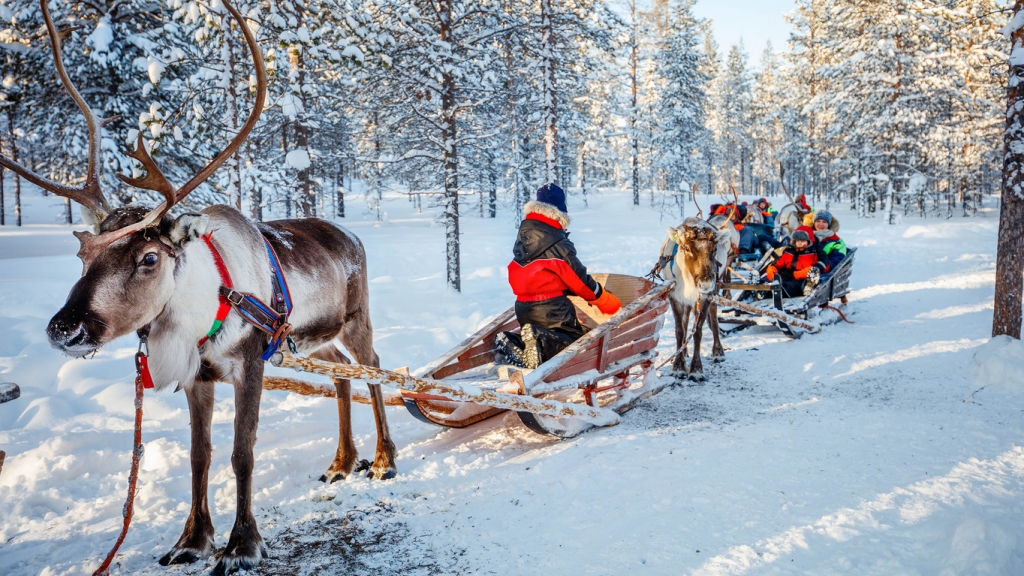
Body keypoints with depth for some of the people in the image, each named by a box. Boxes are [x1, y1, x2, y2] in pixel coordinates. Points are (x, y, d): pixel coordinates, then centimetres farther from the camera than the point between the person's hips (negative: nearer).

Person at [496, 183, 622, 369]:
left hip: (523, 307, 7)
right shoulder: (558, 244, -15)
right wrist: (610, 303, 4)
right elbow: (580, 280, -9)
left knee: (537, 335, 26)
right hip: (551, 309, -7)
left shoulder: (524, 234, 6)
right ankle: (541, 344, -23)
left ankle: (514, 341, -7)